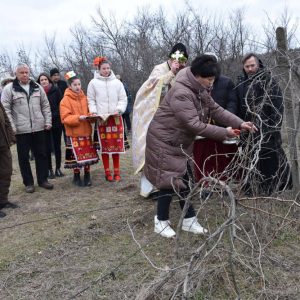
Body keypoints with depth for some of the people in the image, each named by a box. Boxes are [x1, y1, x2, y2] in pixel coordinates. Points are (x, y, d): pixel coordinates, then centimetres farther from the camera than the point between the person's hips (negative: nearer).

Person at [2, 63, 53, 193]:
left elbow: (45, 106, 12)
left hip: (38, 128, 3)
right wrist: (11, 127, -13)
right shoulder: (9, 88, -3)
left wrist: (48, 121, 5)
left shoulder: (37, 87, 8)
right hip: (21, 129, -3)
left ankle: (42, 179, 21)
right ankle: (28, 182, 17)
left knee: (41, 154, 9)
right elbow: (5, 109, -6)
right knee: (24, 157, 5)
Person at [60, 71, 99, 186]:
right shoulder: (65, 100, -7)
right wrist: (78, 118, -24)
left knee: (88, 154, 8)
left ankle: (87, 176, 22)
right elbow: (65, 118, -13)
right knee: (76, 155, -1)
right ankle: (76, 177, 16)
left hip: (86, 131, 5)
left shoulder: (84, 98, 9)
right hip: (74, 133, -5)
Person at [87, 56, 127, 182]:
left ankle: (117, 172, 13)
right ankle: (107, 172, 11)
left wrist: (119, 109, -10)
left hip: (116, 118, 1)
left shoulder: (117, 82, 6)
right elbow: (91, 100, 6)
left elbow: (123, 99, 7)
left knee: (116, 145, 3)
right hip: (101, 118, -1)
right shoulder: (93, 83, 4)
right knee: (104, 146, 1)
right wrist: (93, 111, -9)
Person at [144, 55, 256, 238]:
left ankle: (189, 220, 22)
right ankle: (161, 222, 14)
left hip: (180, 142, 9)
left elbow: (216, 110, 3)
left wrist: (240, 123, -9)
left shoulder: (200, 91, 3)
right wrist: (223, 133, -25)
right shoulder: (181, 93, -29)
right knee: (169, 181, -3)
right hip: (164, 141, -9)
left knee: (183, 179, 12)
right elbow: (194, 124, -31)